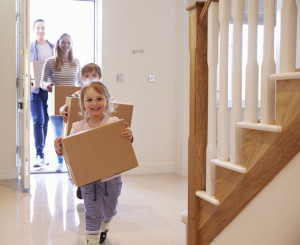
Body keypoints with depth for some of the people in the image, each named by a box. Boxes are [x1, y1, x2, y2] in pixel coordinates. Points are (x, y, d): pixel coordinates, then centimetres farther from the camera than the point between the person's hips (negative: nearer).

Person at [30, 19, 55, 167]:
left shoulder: (53, 48, 10)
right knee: (38, 121, -10)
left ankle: (40, 153, 21)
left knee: (46, 121, 8)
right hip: (35, 89, -3)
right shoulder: (29, 48, 3)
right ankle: (40, 155, -12)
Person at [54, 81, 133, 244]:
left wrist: (129, 138, -31)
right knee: (92, 215, 5)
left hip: (111, 179, 1)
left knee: (109, 211, 22)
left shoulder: (114, 124, -11)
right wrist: (60, 150, -21)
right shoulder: (78, 127, -6)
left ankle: (104, 228, 54)